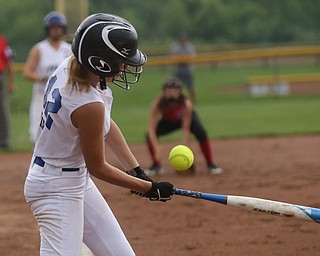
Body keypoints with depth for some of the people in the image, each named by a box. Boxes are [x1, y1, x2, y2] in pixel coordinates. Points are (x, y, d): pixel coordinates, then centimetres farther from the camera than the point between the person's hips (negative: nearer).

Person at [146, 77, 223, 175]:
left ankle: (211, 164, -11)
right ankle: (156, 165, 3)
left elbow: (186, 129, -37)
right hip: (168, 121, 2)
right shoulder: (157, 104, -36)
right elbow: (151, 128, -40)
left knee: (201, 133, -29)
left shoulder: (186, 104, -38)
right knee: (150, 136, -20)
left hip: (188, 117, -2)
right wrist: (156, 148, -53)